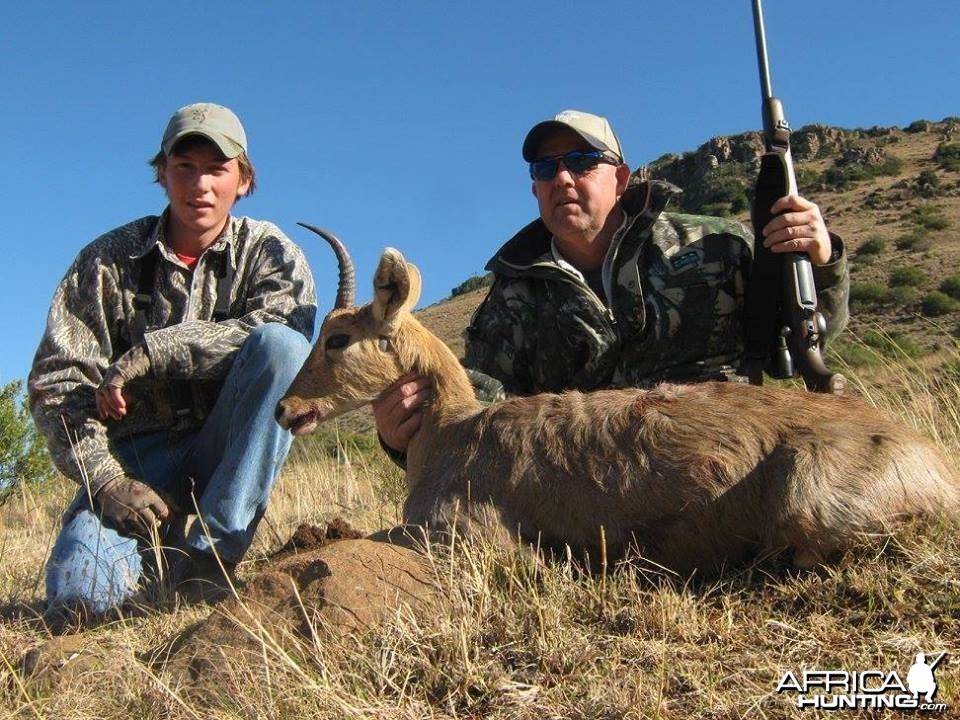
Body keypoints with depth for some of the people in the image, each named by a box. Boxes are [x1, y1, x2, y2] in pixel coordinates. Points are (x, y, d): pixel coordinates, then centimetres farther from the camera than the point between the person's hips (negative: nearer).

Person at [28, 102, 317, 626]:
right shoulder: (110, 260, 3)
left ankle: (209, 555, -22)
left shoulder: (269, 251, 2)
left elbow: (281, 331, -21)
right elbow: (54, 381, -3)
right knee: (78, 597, -25)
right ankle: (162, 539, 12)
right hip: (137, 455, 0)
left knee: (281, 344, -27)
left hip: (226, 452, 0)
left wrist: (151, 351, -23)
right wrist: (105, 480, -17)